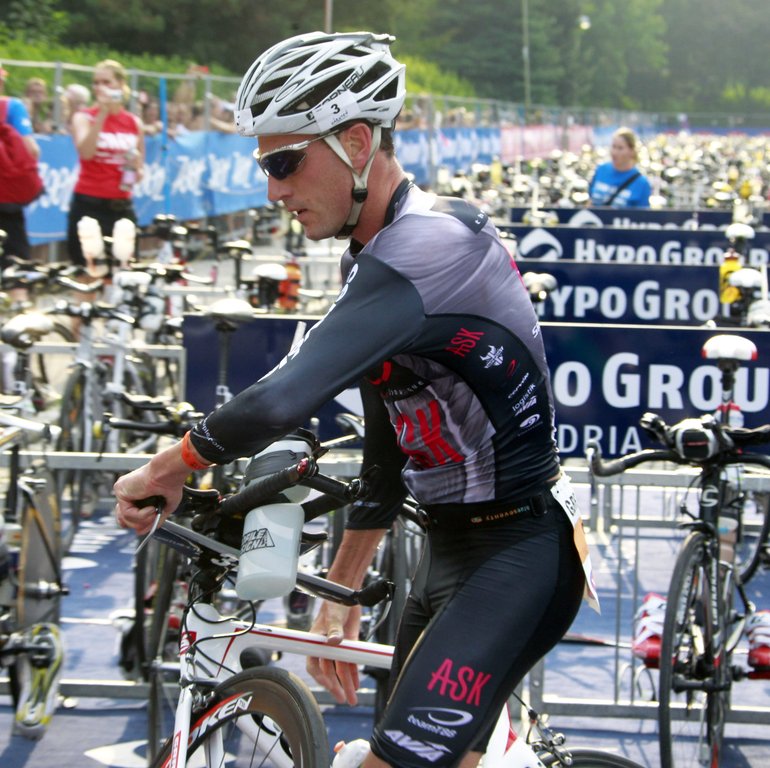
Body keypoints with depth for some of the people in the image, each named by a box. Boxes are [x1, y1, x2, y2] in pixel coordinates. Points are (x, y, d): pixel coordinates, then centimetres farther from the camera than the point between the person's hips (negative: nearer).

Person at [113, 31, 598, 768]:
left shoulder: (428, 244, -23)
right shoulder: (375, 260, 10)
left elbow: (283, 399, -33)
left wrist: (166, 468, -17)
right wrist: (339, 597, 20)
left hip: (519, 550, -10)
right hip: (450, 545, 10)